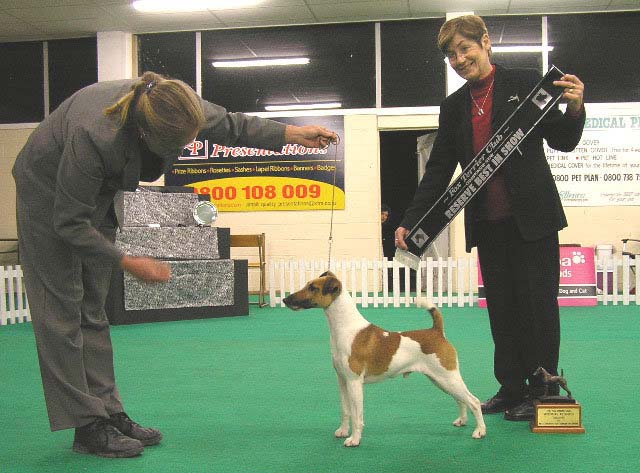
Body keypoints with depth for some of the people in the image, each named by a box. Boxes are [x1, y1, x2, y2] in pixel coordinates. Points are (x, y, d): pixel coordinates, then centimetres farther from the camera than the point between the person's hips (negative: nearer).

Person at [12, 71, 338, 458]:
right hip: (49, 194, -7)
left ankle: (109, 412, 12)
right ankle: (87, 427, -2)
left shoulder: (177, 105, -24)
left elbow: (231, 125, -2)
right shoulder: (95, 136, -41)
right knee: (63, 311, -7)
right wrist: (128, 262, -24)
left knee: (93, 310, 8)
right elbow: (70, 223, -29)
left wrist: (295, 134, -5)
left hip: (95, 193, 7)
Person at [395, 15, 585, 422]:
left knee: (538, 304, 2)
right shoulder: (454, 106, 12)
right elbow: (439, 170, 12)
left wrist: (574, 110, -20)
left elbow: (563, 143, 1)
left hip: (531, 217, -4)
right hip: (488, 222, 5)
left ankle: (542, 392, 12)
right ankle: (511, 389, 18)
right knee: (501, 308, 8)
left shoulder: (526, 83, -1)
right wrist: (411, 220, 5)